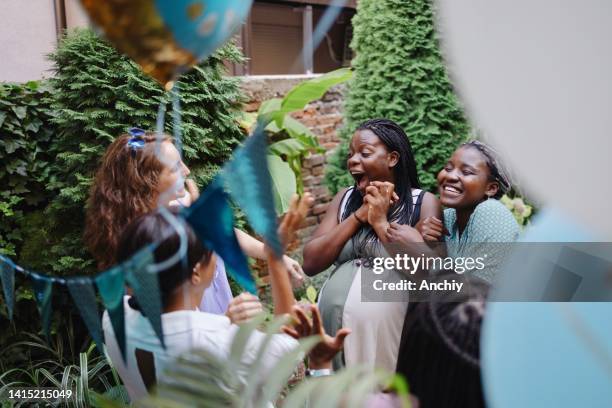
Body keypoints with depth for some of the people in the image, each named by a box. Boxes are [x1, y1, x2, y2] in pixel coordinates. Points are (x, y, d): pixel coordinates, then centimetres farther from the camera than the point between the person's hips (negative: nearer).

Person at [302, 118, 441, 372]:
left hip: (386, 330, -4)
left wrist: (381, 221, -11)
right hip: (333, 325, 4)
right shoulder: (345, 199, 8)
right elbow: (310, 264, -1)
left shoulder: (423, 203, -4)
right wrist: (359, 215, -8)